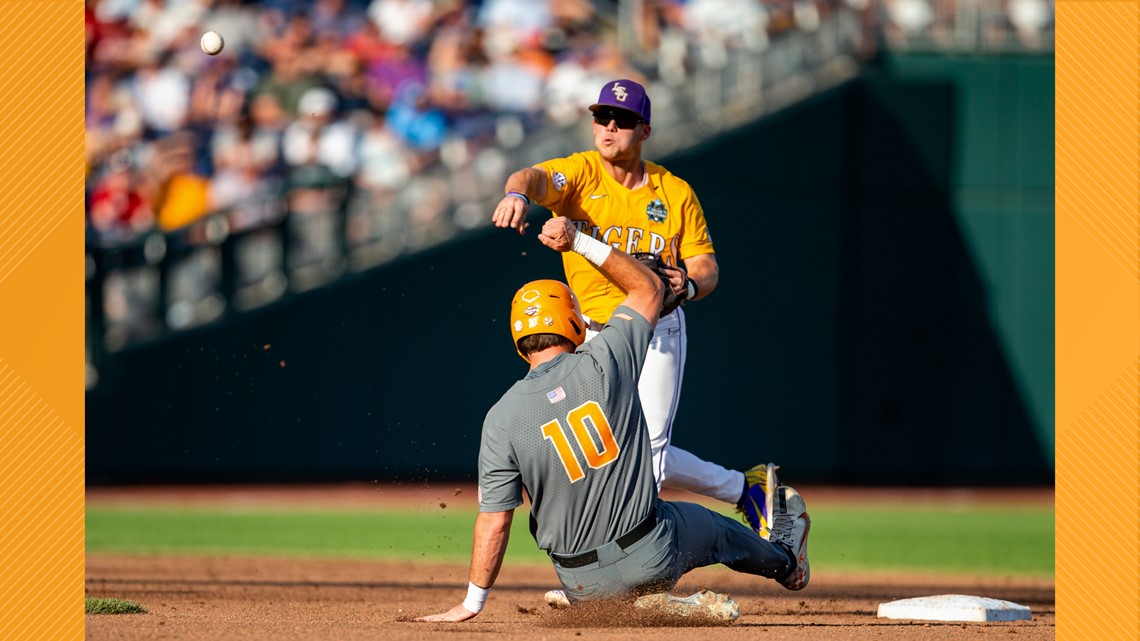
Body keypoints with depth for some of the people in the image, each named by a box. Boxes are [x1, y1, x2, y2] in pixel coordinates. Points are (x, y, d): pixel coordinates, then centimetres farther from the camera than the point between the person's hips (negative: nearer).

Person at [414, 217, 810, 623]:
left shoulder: (502, 419, -12)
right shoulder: (603, 362, -10)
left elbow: (493, 522, -11)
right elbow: (648, 287, 8)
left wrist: (472, 604, -2)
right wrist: (579, 242, 9)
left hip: (585, 584, -1)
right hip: (655, 555, 1)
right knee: (711, 528, 36)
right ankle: (783, 558, 60)